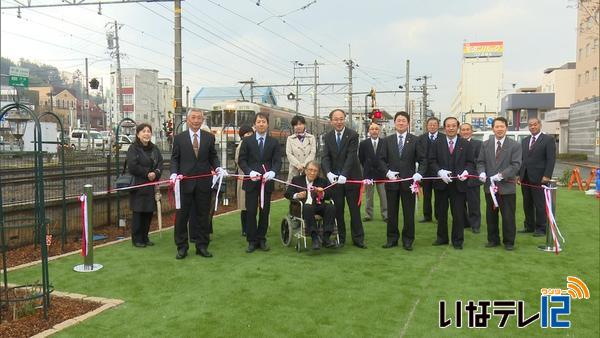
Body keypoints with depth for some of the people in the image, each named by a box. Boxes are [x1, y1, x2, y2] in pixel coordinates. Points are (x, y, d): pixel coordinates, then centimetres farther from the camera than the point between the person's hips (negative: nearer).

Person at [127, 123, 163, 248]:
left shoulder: (154, 148, 13)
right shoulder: (133, 148, -6)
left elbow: (160, 163, 6)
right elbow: (133, 166, -15)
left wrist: (155, 173, -13)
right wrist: (147, 174, -11)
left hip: (152, 186, 6)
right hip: (138, 185, -5)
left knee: (149, 212, 8)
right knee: (138, 213, -1)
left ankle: (145, 237, 20)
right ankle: (137, 239, 9)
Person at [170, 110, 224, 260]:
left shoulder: (209, 137, 6)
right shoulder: (179, 138, 3)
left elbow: (213, 156, 10)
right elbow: (174, 158, 4)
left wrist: (218, 168, -9)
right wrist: (174, 173, -12)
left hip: (204, 182, 1)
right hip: (185, 182, -1)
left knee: (203, 215, 8)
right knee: (182, 215, 4)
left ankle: (202, 246, 20)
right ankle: (182, 247, 16)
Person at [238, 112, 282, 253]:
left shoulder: (274, 142, 6)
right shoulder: (247, 141, 4)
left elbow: (278, 161, 0)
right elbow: (242, 160, 1)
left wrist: (272, 172, -21)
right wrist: (250, 172, -17)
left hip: (267, 181, 1)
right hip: (251, 181, -1)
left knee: (265, 211, 7)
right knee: (250, 212, 1)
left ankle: (261, 239, 18)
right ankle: (252, 241, 10)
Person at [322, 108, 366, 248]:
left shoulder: (353, 135, -7)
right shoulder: (327, 137, 5)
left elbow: (351, 156, -16)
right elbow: (326, 157, -4)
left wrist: (344, 175, -27)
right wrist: (329, 173, -22)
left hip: (351, 178, -3)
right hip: (334, 178, 3)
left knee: (355, 209, 5)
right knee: (337, 210, 7)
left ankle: (358, 238, 13)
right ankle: (340, 238, 17)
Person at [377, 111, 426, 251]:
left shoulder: (415, 141, 3)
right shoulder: (387, 140, 7)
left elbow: (422, 160, 1)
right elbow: (382, 159, 6)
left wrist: (419, 173, -15)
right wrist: (387, 172, -10)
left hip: (409, 181, -1)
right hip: (392, 181, 2)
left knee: (409, 213, 4)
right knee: (391, 212, 8)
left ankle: (408, 240, 15)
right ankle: (392, 239, 19)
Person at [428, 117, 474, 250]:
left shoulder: (466, 144, 5)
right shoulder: (437, 143, 5)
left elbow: (471, 162, 4)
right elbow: (431, 161, 0)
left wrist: (466, 171, -16)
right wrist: (439, 171, -16)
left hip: (459, 184, -1)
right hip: (441, 183, 1)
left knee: (458, 214, 2)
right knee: (441, 213, 11)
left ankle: (458, 241, 14)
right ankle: (442, 237, 25)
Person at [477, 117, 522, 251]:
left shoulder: (514, 145, -2)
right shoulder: (486, 144, 9)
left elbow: (516, 165, -9)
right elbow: (480, 162, 10)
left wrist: (501, 175, -20)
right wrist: (482, 172, -11)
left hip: (507, 186, -3)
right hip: (490, 186, 3)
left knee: (508, 216, 3)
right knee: (491, 215, 11)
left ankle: (509, 242, 16)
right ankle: (493, 239, 23)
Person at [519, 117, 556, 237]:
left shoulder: (548, 139, -2)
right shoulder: (524, 141, 16)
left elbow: (551, 159, -8)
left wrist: (547, 176, -16)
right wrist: (519, 174, 7)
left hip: (539, 178, -6)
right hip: (525, 178, 6)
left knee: (540, 204, 0)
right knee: (527, 204, 11)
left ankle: (541, 229, 9)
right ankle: (529, 226, 21)